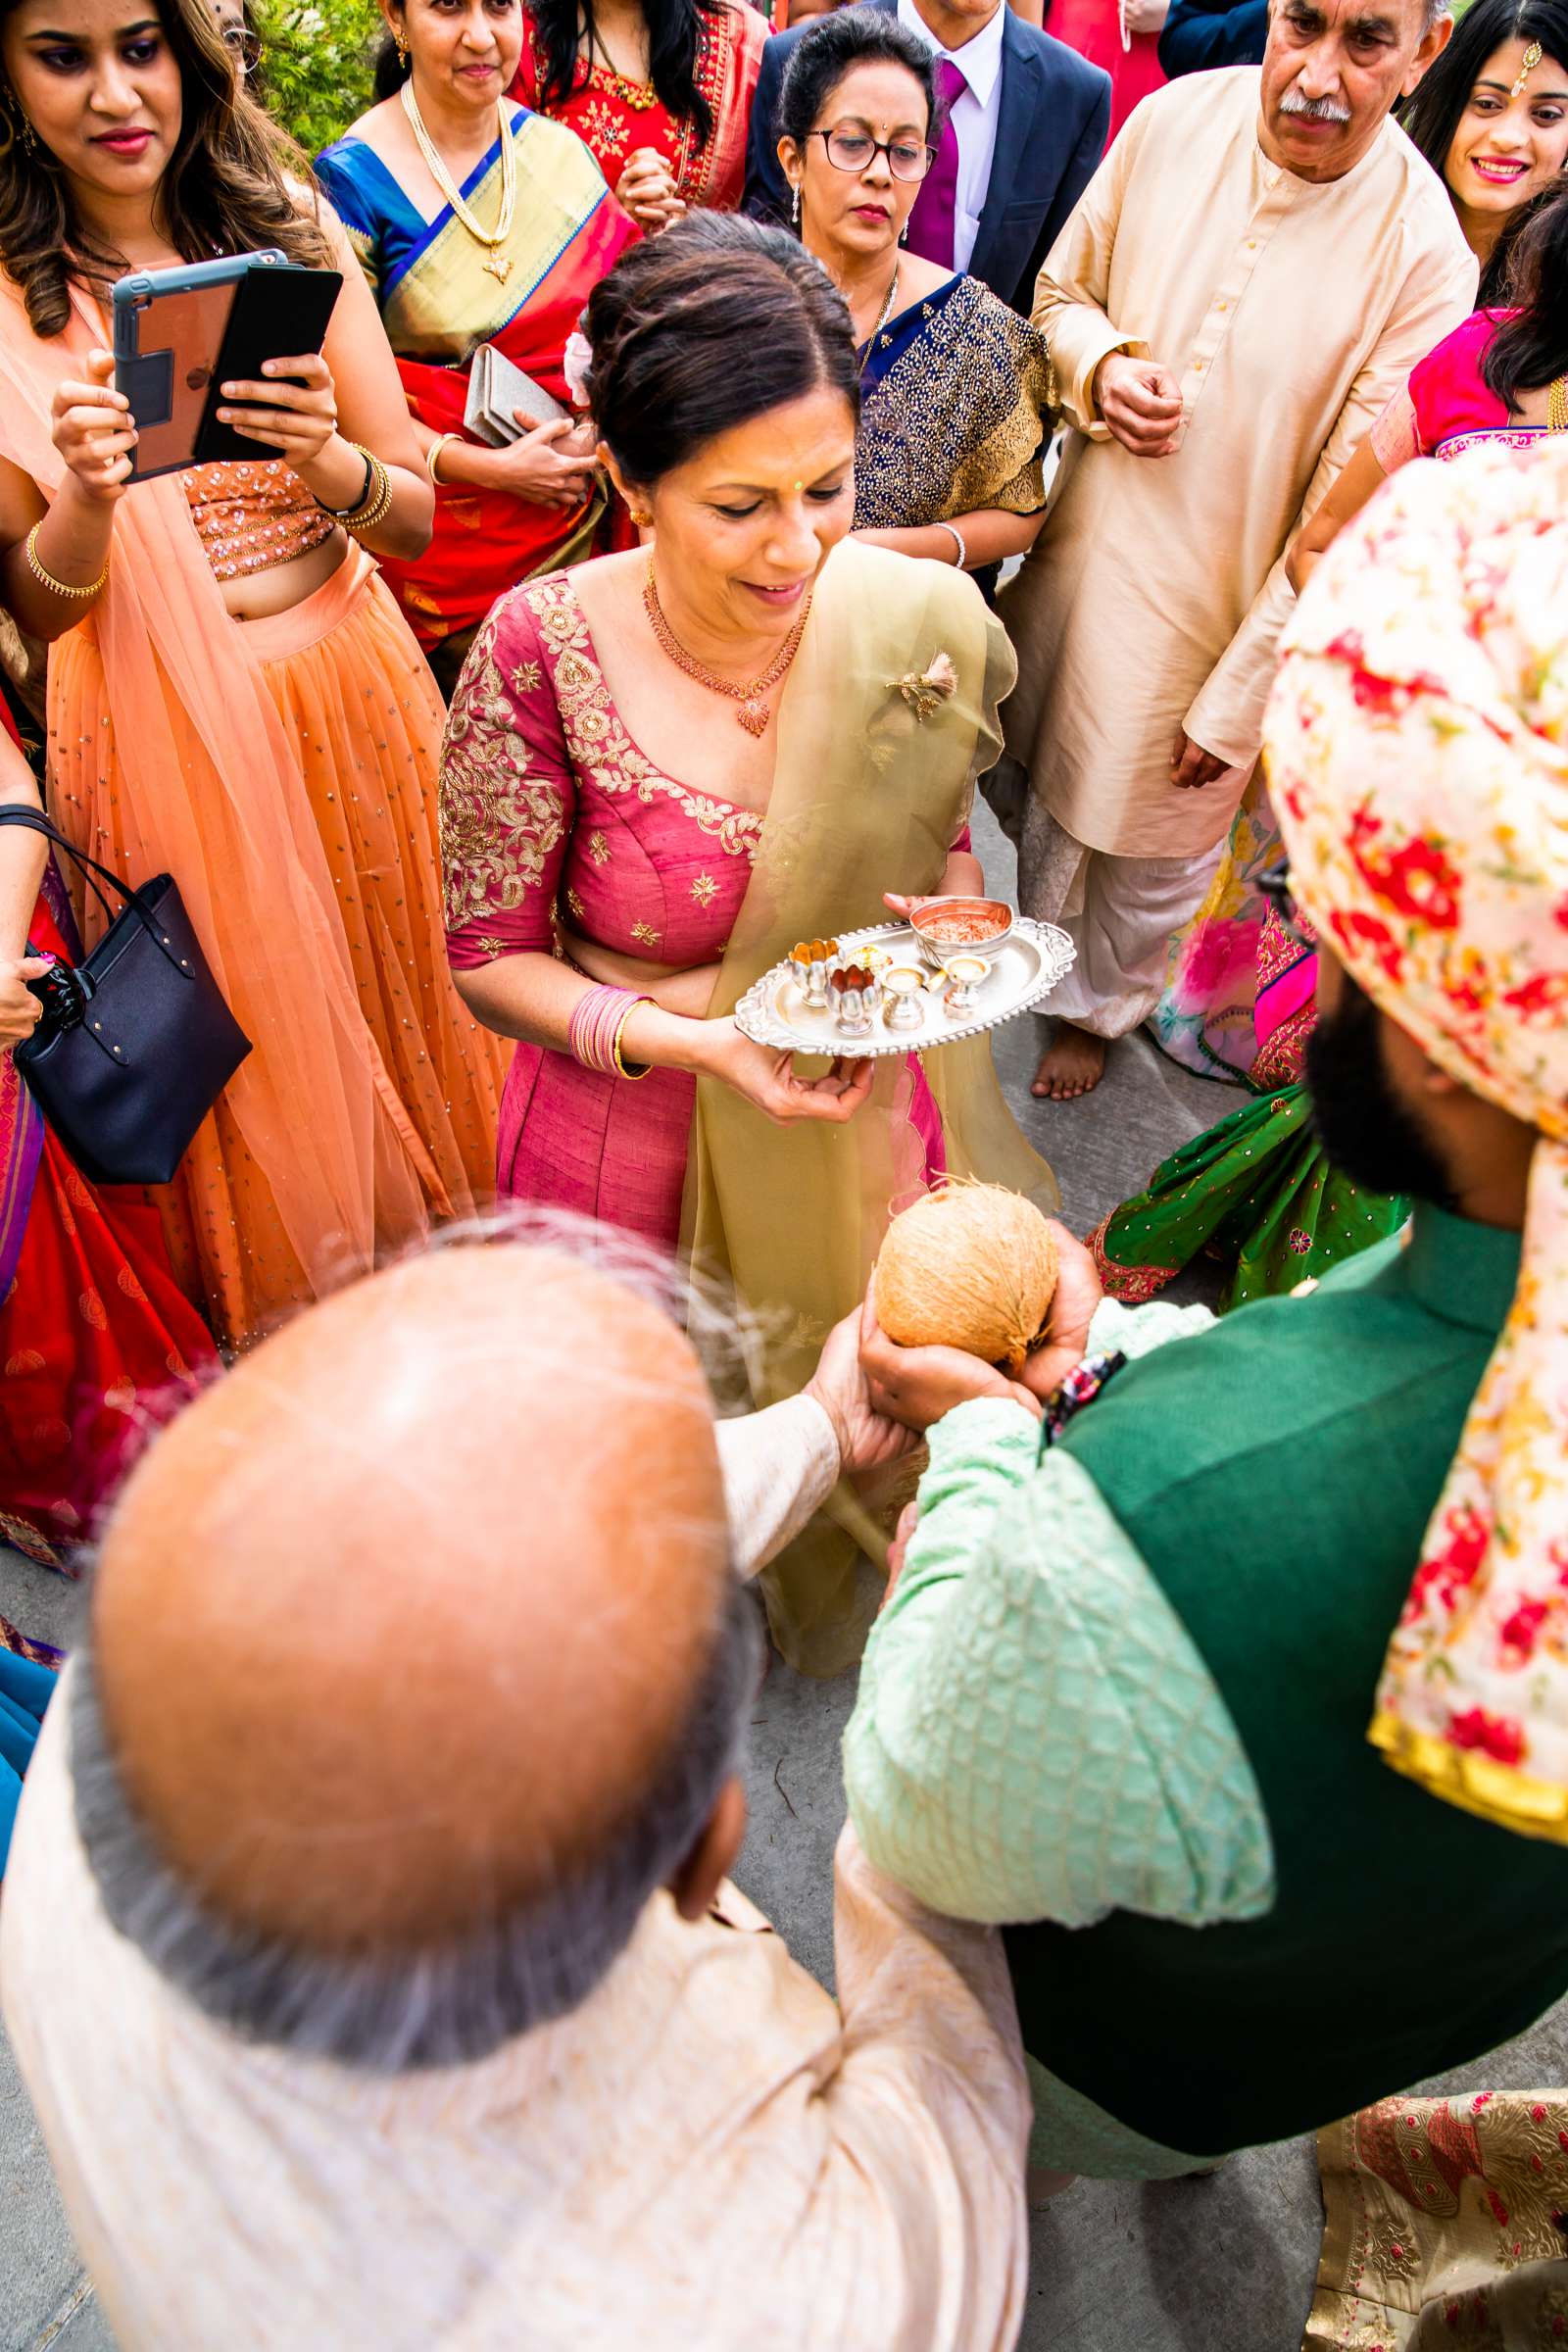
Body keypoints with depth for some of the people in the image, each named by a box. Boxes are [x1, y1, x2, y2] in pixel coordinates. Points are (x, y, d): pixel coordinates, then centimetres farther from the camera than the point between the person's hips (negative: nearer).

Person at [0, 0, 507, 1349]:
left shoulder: (291, 236, 2)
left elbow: (417, 520, -1)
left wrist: (327, 458, -22)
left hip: (350, 686, 3)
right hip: (159, 732, -2)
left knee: (400, 1012, 15)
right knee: (250, 1055, 10)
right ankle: (285, 1329, 33)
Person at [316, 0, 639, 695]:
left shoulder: (559, 152, 5)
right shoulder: (353, 175, -10)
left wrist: (598, 427, -9)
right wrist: (490, 468, -19)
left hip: (573, 525, 4)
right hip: (441, 527, -4)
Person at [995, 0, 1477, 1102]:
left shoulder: (1425, 252, -21)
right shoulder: (1177, 115, -9)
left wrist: (1235, 702, -15)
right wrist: (1099, 363, -16)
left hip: (1216, 613, -3)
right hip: (1077, 555, 4)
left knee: (1154, 842, 15)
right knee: (1036, 780, 23)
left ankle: (1098, 1003, 47)